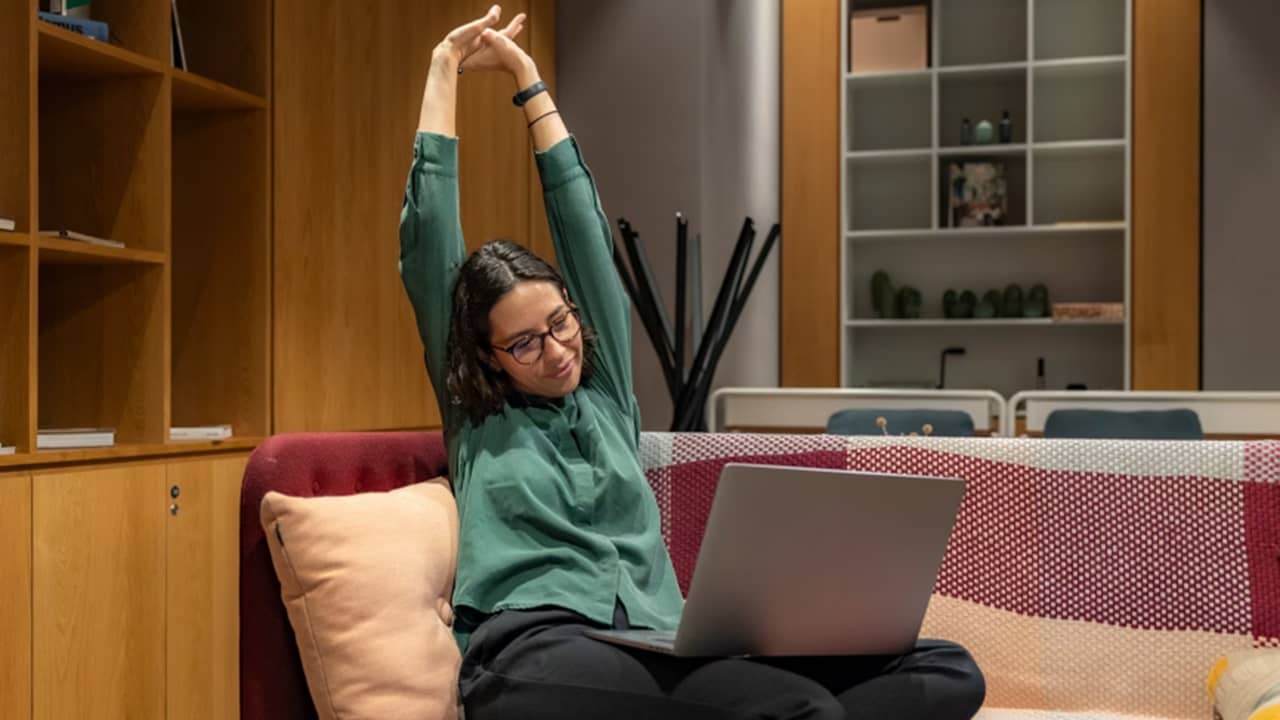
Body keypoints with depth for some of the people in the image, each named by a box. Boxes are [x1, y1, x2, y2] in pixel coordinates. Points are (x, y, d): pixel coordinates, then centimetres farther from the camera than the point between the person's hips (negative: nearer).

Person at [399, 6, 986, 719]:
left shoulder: (607, 390, 24)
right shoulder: (475, 415, 16)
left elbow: (584, 225, 22)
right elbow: (427, 239, 12)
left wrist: (526, 75, 27)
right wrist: (446, 71, 19)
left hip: (656, 648, 5)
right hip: (538, 650, -5)